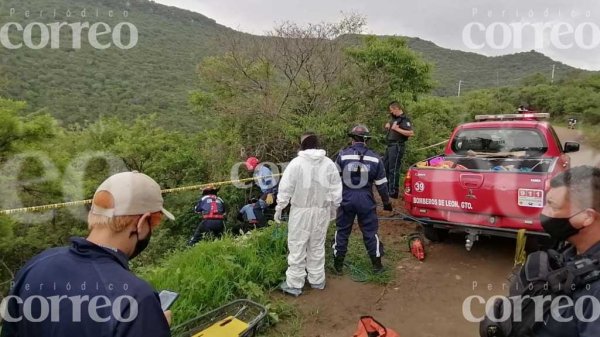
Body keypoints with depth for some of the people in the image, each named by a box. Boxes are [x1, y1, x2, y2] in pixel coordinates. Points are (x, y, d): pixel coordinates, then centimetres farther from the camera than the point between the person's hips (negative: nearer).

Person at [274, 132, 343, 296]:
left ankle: (294, 284, 13)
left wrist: (279, 208, 0)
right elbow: (336, 190, 4)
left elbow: (285, 188, -10)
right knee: (317, 246, 17)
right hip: (321, 210, 4)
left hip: (301, 211, -4)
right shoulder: (329, 163, -1)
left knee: (297, 247, 6)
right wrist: (333, 208, 17)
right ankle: (317, 280, 29)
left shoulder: (296, 162, -12)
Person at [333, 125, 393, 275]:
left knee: (342, 231, 12)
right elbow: (381, 184, 4)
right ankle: (377, 265, 22)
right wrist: (386, 202, 16)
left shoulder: (342, 155, -7)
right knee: (370, 232, 13)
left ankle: (338, 265, 20)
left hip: (346, 200, -1)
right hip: (366, 201, 1)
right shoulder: (375, 158, -1)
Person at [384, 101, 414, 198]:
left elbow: (411, 133, -23)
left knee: (393, 169, -8)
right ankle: (387, 188, 26)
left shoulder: (404, 119, -13)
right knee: (384, 166, 15)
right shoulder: (395, 118, 15)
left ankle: (394, 192, -2)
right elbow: (389, 125, 34)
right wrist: (388, 125, 10)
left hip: (397, 146, -10)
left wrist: (397, 129, -21)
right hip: (390, 146, 10)